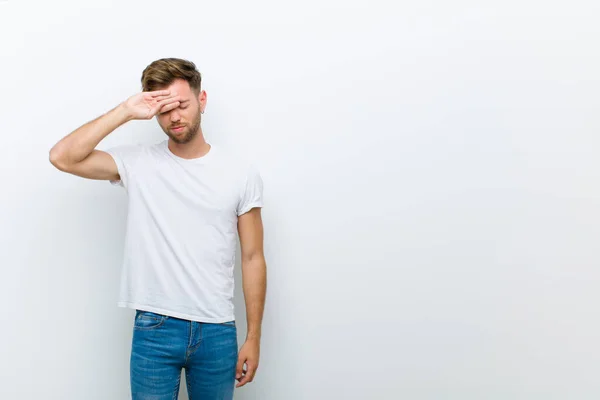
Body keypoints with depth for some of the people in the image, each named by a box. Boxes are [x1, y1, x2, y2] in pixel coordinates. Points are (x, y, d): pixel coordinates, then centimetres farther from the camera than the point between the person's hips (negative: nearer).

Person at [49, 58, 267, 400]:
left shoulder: (242, 173, -1)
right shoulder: (137, 163, -1)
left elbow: (253, 258, 1)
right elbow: (63, 157, -15)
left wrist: (253, 337, 0)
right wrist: (126, 112, -15)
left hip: (217, 332, 1)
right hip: (154, 329, 0)